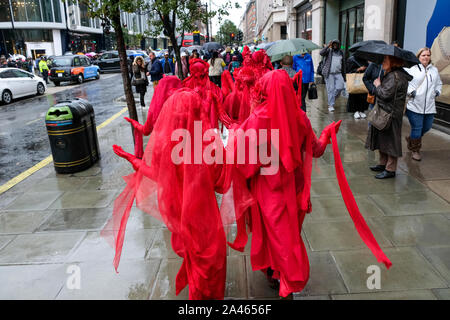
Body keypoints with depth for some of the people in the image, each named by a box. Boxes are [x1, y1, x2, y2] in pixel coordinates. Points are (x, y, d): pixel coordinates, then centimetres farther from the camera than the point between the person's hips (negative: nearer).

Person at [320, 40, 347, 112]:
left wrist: (344, 76, 19)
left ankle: (332, 100, 17)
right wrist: (328, 46, -20)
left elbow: (343, 65, 21)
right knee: (331, 89, -5)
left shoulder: (341, 53, 15)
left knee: (340, 88, -8)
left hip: (338, 74, 4)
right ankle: (331, 105, 1)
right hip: (329, 74, -4)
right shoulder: (329, 51, 3)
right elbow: (321, 53, -18)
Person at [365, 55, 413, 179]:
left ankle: (390, 170, 6)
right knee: (382, 138, 17)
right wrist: (378, 86, 2)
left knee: (390, 140, -2)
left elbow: (385, 94, -24)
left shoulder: (396, 76, -18)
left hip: (391, 114, -10)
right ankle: (383, 164, 29)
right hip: (383, 111, 10)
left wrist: (377, 85, -8)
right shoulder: (390, 74, 13)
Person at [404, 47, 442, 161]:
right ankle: (415, 150, 16)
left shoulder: (434, 70, 16)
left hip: (429, 106, 6)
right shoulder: (412, 68, -3)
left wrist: (437, 91, 9)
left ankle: (411, 139, 40)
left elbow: (439, 83, 27)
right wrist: (410, 91, -16)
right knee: (417, 128, -1)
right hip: (415, 105, -6)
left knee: (426, 127, 13)